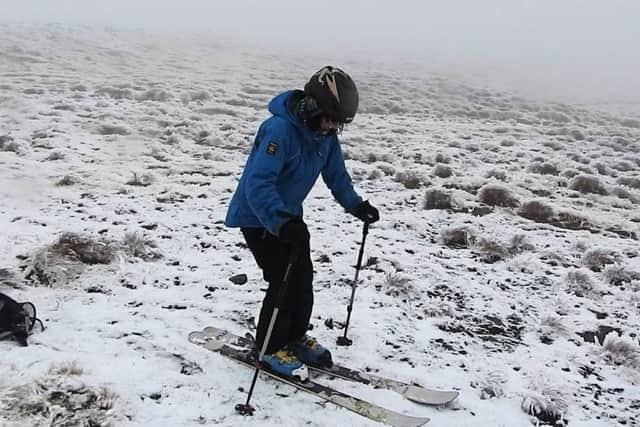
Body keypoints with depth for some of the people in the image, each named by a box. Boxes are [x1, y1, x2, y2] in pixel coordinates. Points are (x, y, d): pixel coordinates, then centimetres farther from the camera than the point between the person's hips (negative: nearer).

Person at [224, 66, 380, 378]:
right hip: (258, 217, -8)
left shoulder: (325, 134, -5)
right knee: (284, 280, -10)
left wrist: (356, 205, -3)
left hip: (288, 215, 8)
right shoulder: (279, 129, -31)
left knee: (304, 277, 9)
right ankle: (270, 347, 10)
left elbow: (336, 174, 9)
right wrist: (280, 222, -49)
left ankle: (295, 337, 29)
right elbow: (258, 183, -38)